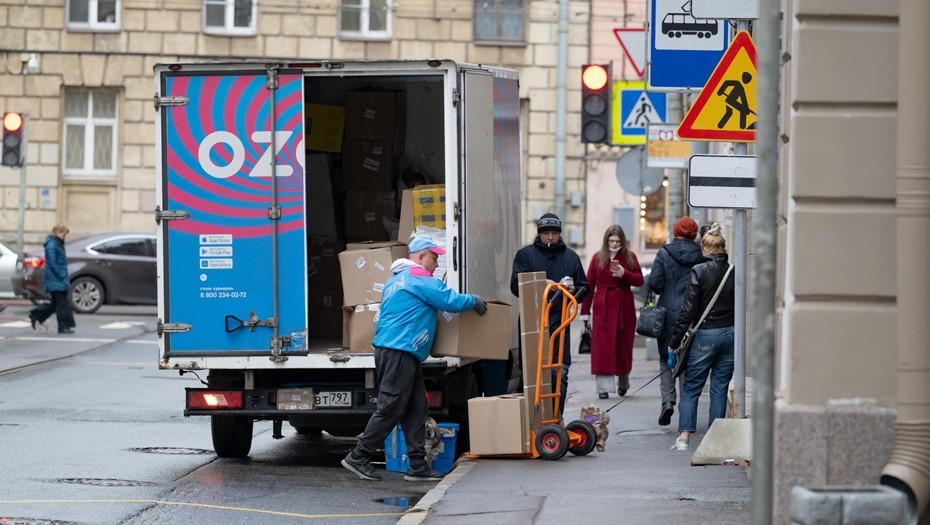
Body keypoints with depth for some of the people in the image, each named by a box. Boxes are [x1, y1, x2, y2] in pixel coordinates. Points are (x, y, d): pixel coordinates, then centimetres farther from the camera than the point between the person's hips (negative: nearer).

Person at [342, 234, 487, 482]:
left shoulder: (396, 280, 22)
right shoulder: (418, 278, -10)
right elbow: (451, 301, -14)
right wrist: (474, 302, 5)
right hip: (399, 353, -11)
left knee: (416, 408, 8)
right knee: (390, 408, -7)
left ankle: (418, 466, 6)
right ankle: (358, 457, -3)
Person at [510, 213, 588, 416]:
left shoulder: (570, 256, 15)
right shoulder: (525, 254, 6)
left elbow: (584, 288, 18)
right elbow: (516, 286, -2)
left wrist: (574, 290, -4)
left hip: (559, 323, 2)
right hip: (532, 324, -2)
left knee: (559, 374, -1)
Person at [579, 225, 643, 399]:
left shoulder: (629, 257, 6)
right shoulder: (597, 258, 5)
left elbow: (639, 280, -1)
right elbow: (589, 285, 4)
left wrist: (623, 273, -19)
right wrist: (585, 311, 1)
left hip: (624, 307, 1)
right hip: (603, 307, -1)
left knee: (623, 346, 9)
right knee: (602, 347, -8)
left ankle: (623, 383, 28)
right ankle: (603, 387, -11)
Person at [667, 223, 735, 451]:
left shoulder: (698, 272, -9)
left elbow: (688, 311, -10)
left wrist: (674, 343, -5)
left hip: (706, 335, -3)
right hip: (731, 334, 4)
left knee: (690, 388, 5)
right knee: (720, 388, 10)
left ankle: (684, 436, -4)